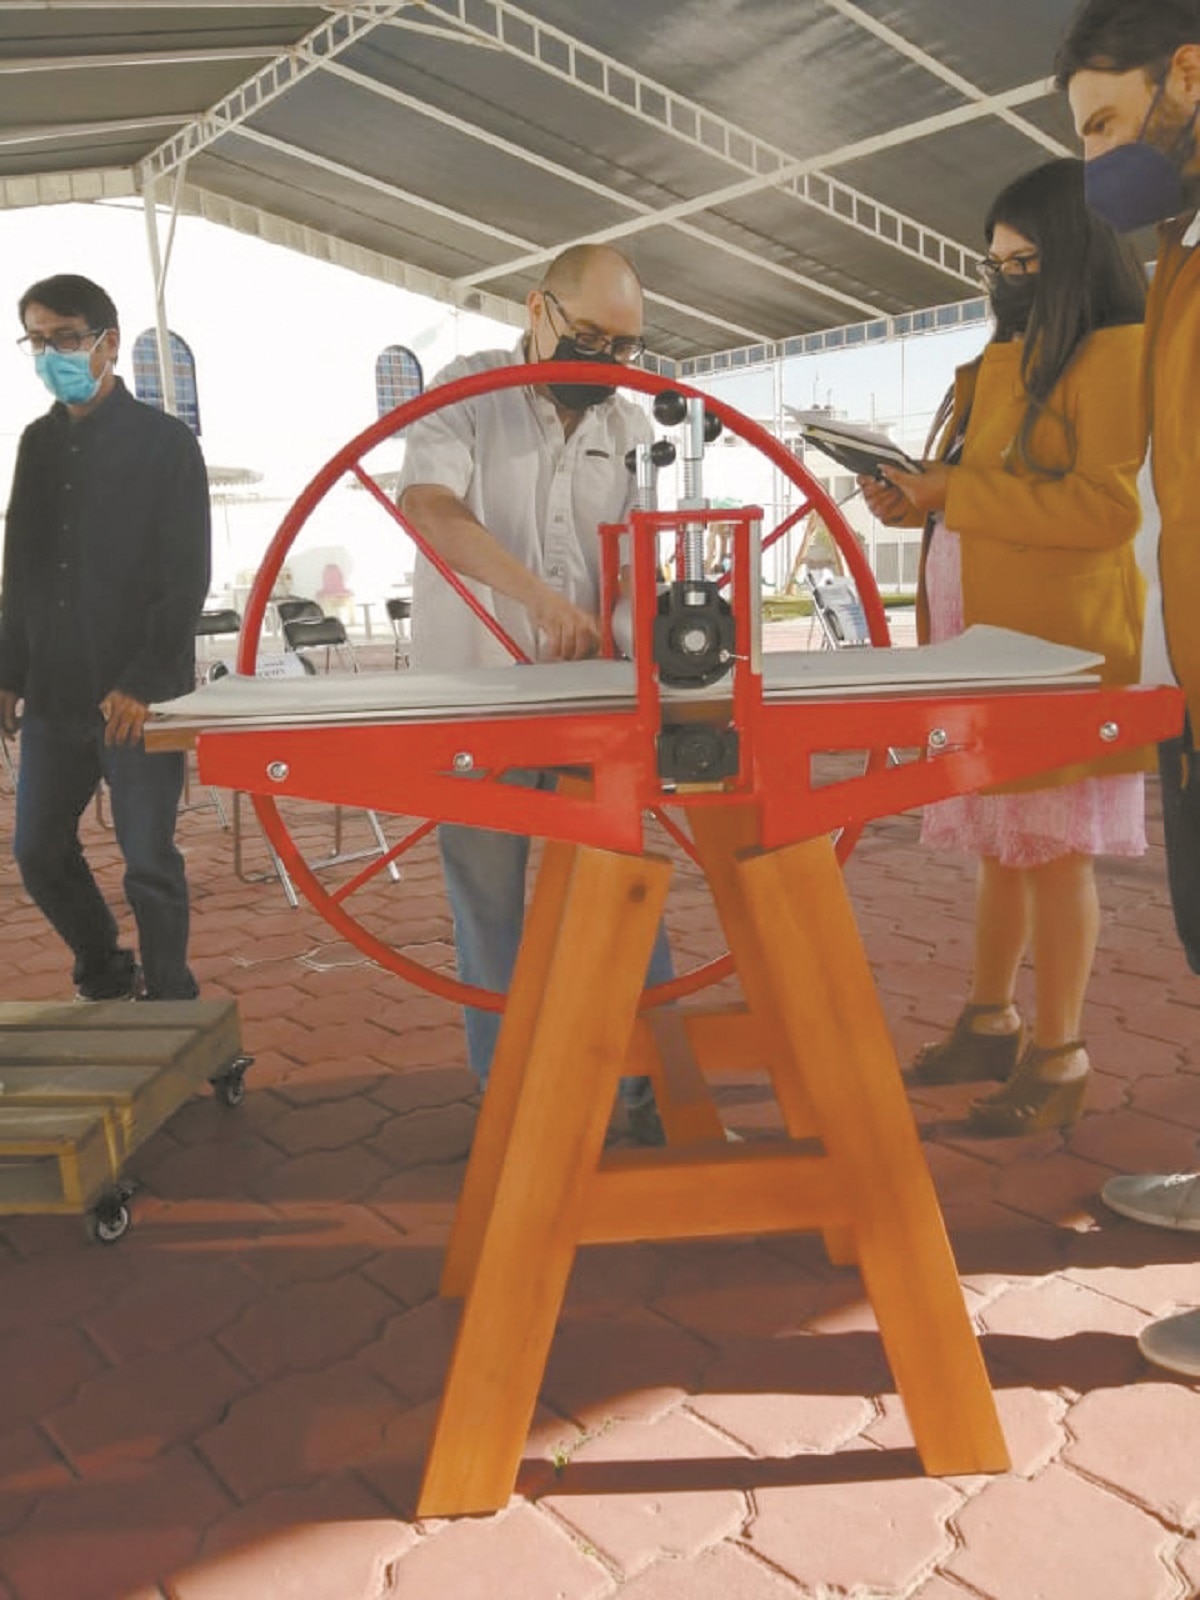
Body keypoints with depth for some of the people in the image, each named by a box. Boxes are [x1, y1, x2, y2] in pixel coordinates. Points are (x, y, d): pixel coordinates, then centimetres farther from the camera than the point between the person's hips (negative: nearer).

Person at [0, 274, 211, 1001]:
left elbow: (188, 577, -10)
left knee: (149, 861, -2)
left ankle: (170, 1006, 15)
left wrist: (144, 682, -17)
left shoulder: (165, 441, -4)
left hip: (138, 696, -6)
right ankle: (107, 977, 33)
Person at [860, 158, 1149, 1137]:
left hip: (1061, 647, -7)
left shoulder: (1113, 354, -6)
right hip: (980, 641, 8)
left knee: (1054, 849, -2)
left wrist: (954, 493, -17)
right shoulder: (1000, 363, 19)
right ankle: (991, 1022, 23)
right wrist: (917, 499, 6)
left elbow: (1104, 506, -17)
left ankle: (1058, 1057, 9)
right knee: (1001, 842, 12)